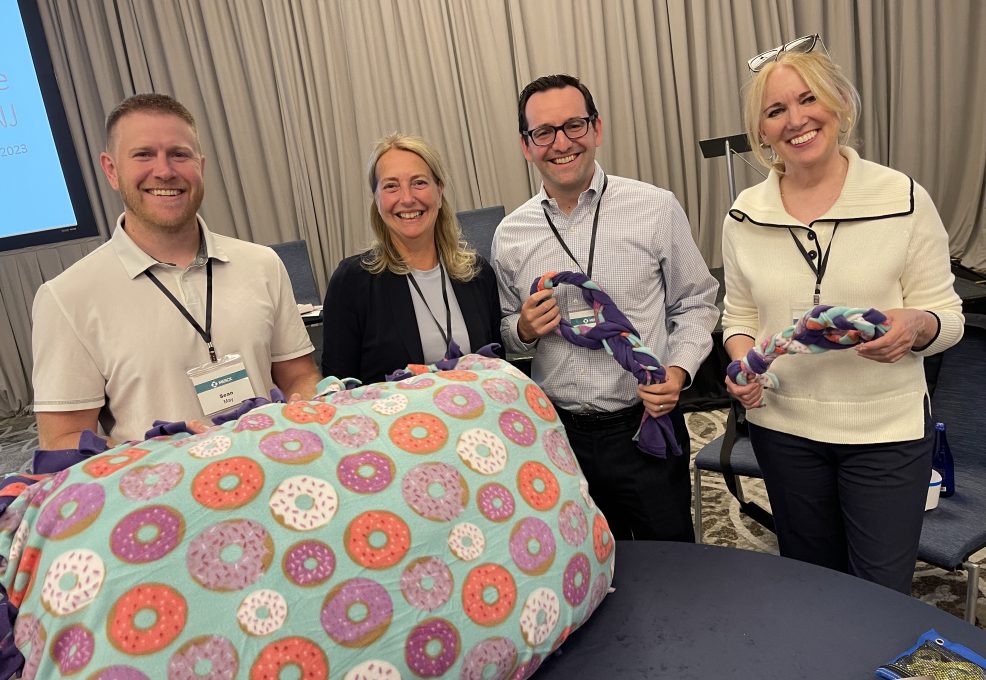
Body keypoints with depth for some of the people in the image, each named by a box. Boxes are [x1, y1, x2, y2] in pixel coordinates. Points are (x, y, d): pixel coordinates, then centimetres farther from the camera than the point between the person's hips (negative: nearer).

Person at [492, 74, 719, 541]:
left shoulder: (657, 209, -7)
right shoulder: (510, 236, 1)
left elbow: (695, 304, 2)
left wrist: (678, 371, -13)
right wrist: (523, 329, -9)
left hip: (645, 424, -2)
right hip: (559, 433, 2)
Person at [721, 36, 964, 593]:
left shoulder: (903, 198, -8)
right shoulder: (745, 216, -2)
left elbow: (948, 315, -4)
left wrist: (915, 326, -26)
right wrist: (742, 361, -13)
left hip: (886, 428, -2)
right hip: (782, 426, 2)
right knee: (809, 584, 21)